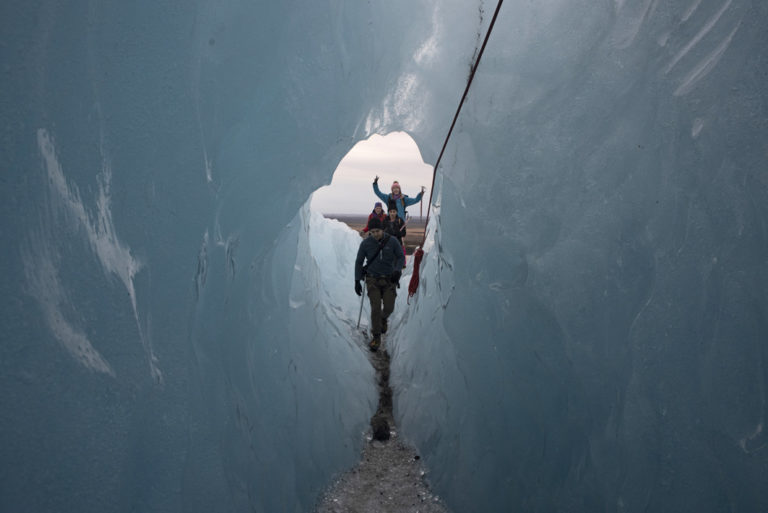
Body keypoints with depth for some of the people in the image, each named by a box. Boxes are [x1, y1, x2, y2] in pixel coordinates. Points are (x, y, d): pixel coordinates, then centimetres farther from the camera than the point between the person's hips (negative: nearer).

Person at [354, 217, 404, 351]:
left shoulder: (392, 241, -8)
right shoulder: (365, 243, -8)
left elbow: (400, 257, 1)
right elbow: (358, 262, 1)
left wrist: (397, 271, -18)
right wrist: (357, 281, -1)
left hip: (389, 280, 1)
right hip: (373, 280, -1)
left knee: (389, 308, -4)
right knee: (375, 307, -11)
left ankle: (383, 318, 33)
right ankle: (376, 337, 1)